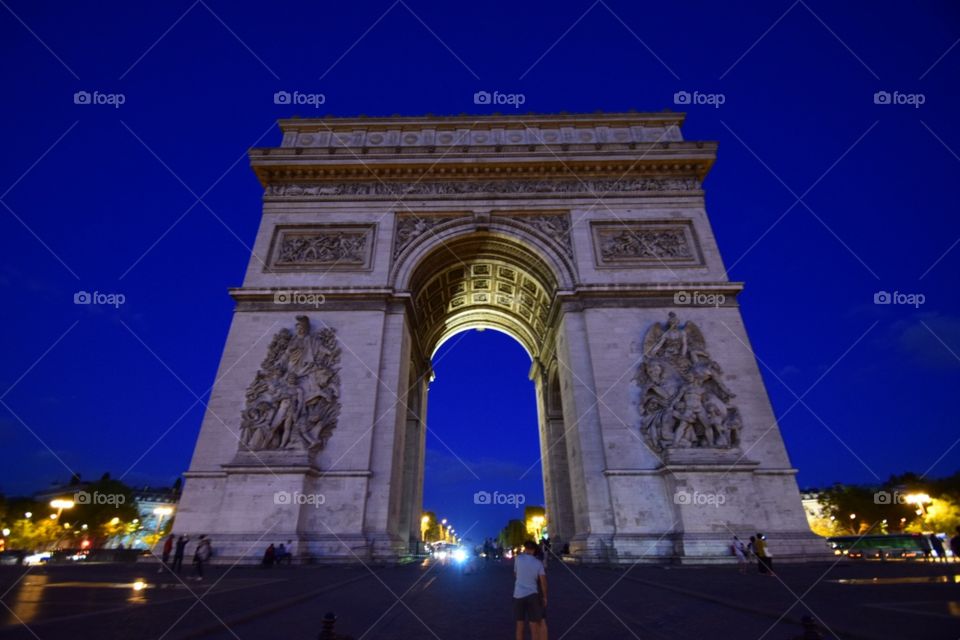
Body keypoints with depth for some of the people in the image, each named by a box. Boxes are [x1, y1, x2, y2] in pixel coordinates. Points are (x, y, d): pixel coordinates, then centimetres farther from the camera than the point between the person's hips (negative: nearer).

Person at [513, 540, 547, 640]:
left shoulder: (518, 559, -3)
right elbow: (543, 581, -4)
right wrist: (545, 597, 7)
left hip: (518, 595, 0)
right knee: (534, 626, 8)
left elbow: (515, 573, 11)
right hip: (532, 595, 0)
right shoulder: (538, 563, -1)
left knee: (519, 625, 13)